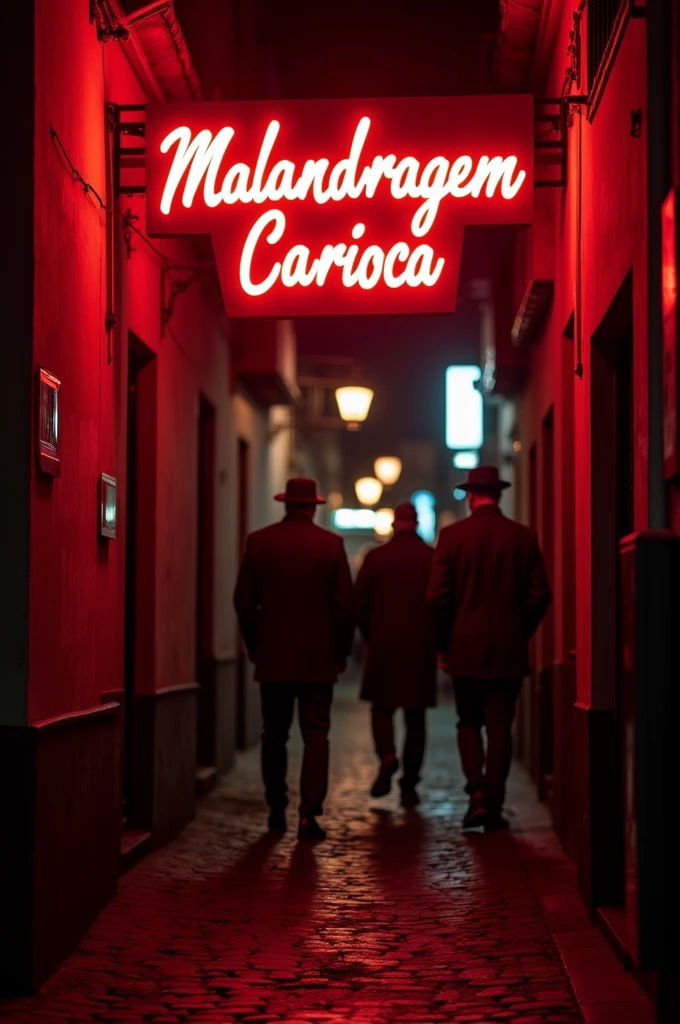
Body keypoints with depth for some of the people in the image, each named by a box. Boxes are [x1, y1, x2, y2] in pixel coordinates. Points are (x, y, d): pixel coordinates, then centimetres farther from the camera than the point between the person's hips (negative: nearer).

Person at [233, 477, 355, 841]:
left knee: (274, 736, 12)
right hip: (318, 657, -2)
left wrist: (255, 646, 12)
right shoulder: (331, 544, -4)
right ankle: (309, 814, -7)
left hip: (272, 657, 2)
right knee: (316, 735, 1)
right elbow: (345, 604, -4)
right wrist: (341, 651, 7)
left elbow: (244, 602, 1)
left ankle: (277, 811, 17)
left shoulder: (259, 541, 0)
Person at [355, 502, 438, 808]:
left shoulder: (375, 557, -2)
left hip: (383, 645, 0)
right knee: (415, 717, 8)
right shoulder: (434, 558, -2)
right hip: (421, 648, 0)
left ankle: (386, 756, -14)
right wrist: (436, 639, 12)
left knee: (382, 707, 13)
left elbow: (359, 603, -1)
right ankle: (409, 785, 6)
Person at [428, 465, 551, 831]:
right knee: (500, 726, 6)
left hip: (465, 649, -1)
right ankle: (494, 808, 7)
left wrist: (444, 643, 5)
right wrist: (521, 633, 12)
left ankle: (477, 791, -4)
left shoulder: (452, 535, -5)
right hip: (509, 650, 1)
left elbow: (438, 596, -7)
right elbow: (539, 595, -2)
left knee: (469, 723, 13)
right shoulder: (524, 537, -1)